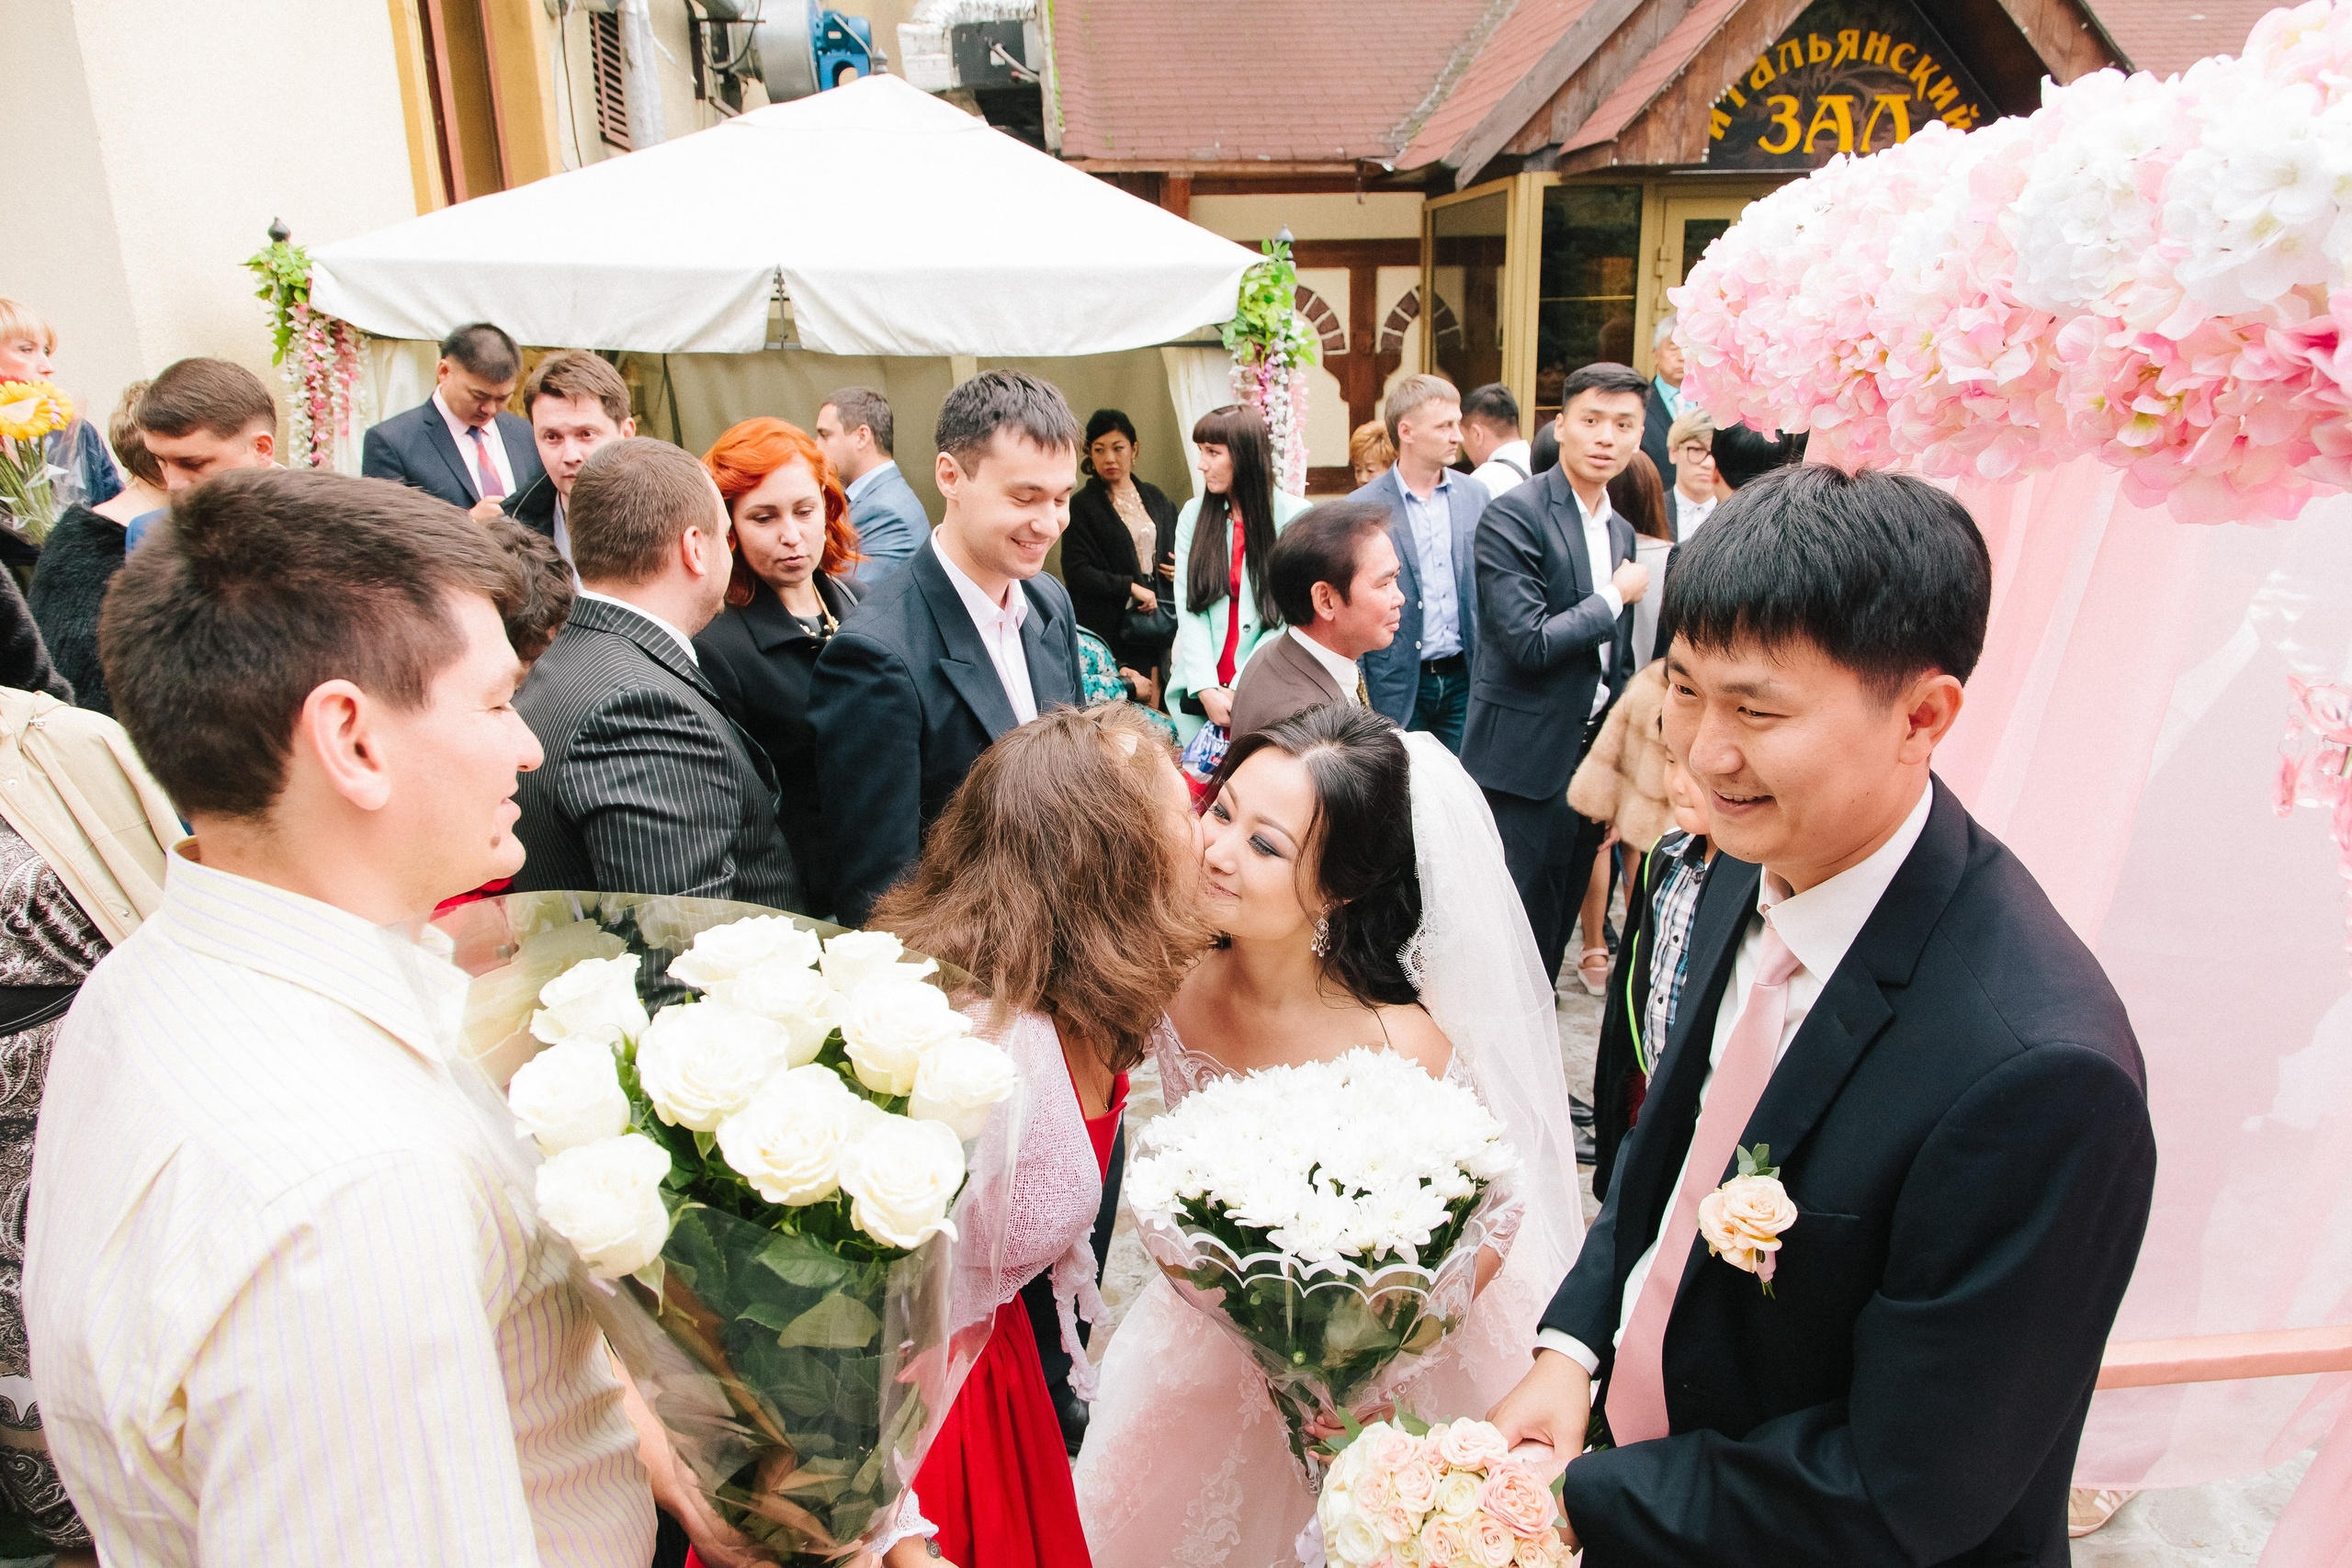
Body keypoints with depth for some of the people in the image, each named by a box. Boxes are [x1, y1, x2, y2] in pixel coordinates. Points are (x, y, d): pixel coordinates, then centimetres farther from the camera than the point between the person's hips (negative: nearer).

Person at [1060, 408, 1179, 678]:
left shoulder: (1155, 498, 14)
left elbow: (1174, 550, 26)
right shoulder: (1083, 505, -2)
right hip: (1108, 630, -4)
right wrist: (1131, 587, -14)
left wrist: (1180, 568, 2)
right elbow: (1075, 570, -10)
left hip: (1155, 623, 5)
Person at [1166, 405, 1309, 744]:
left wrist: (1241, 689, -12)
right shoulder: (1194, 515, 6)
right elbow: (1188, 607, 0)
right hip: (1199, 695, 3)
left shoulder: (1294, 516, -4)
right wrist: (1207, 689, -11)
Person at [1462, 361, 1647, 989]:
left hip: (1593, 753, 7)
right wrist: (1616, 596, -10)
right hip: (1528, 762, -7)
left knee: (1559, 920, 16)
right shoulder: (1512, 517, -13)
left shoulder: (1621, 531, 12)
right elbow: (1529, 642, -23)